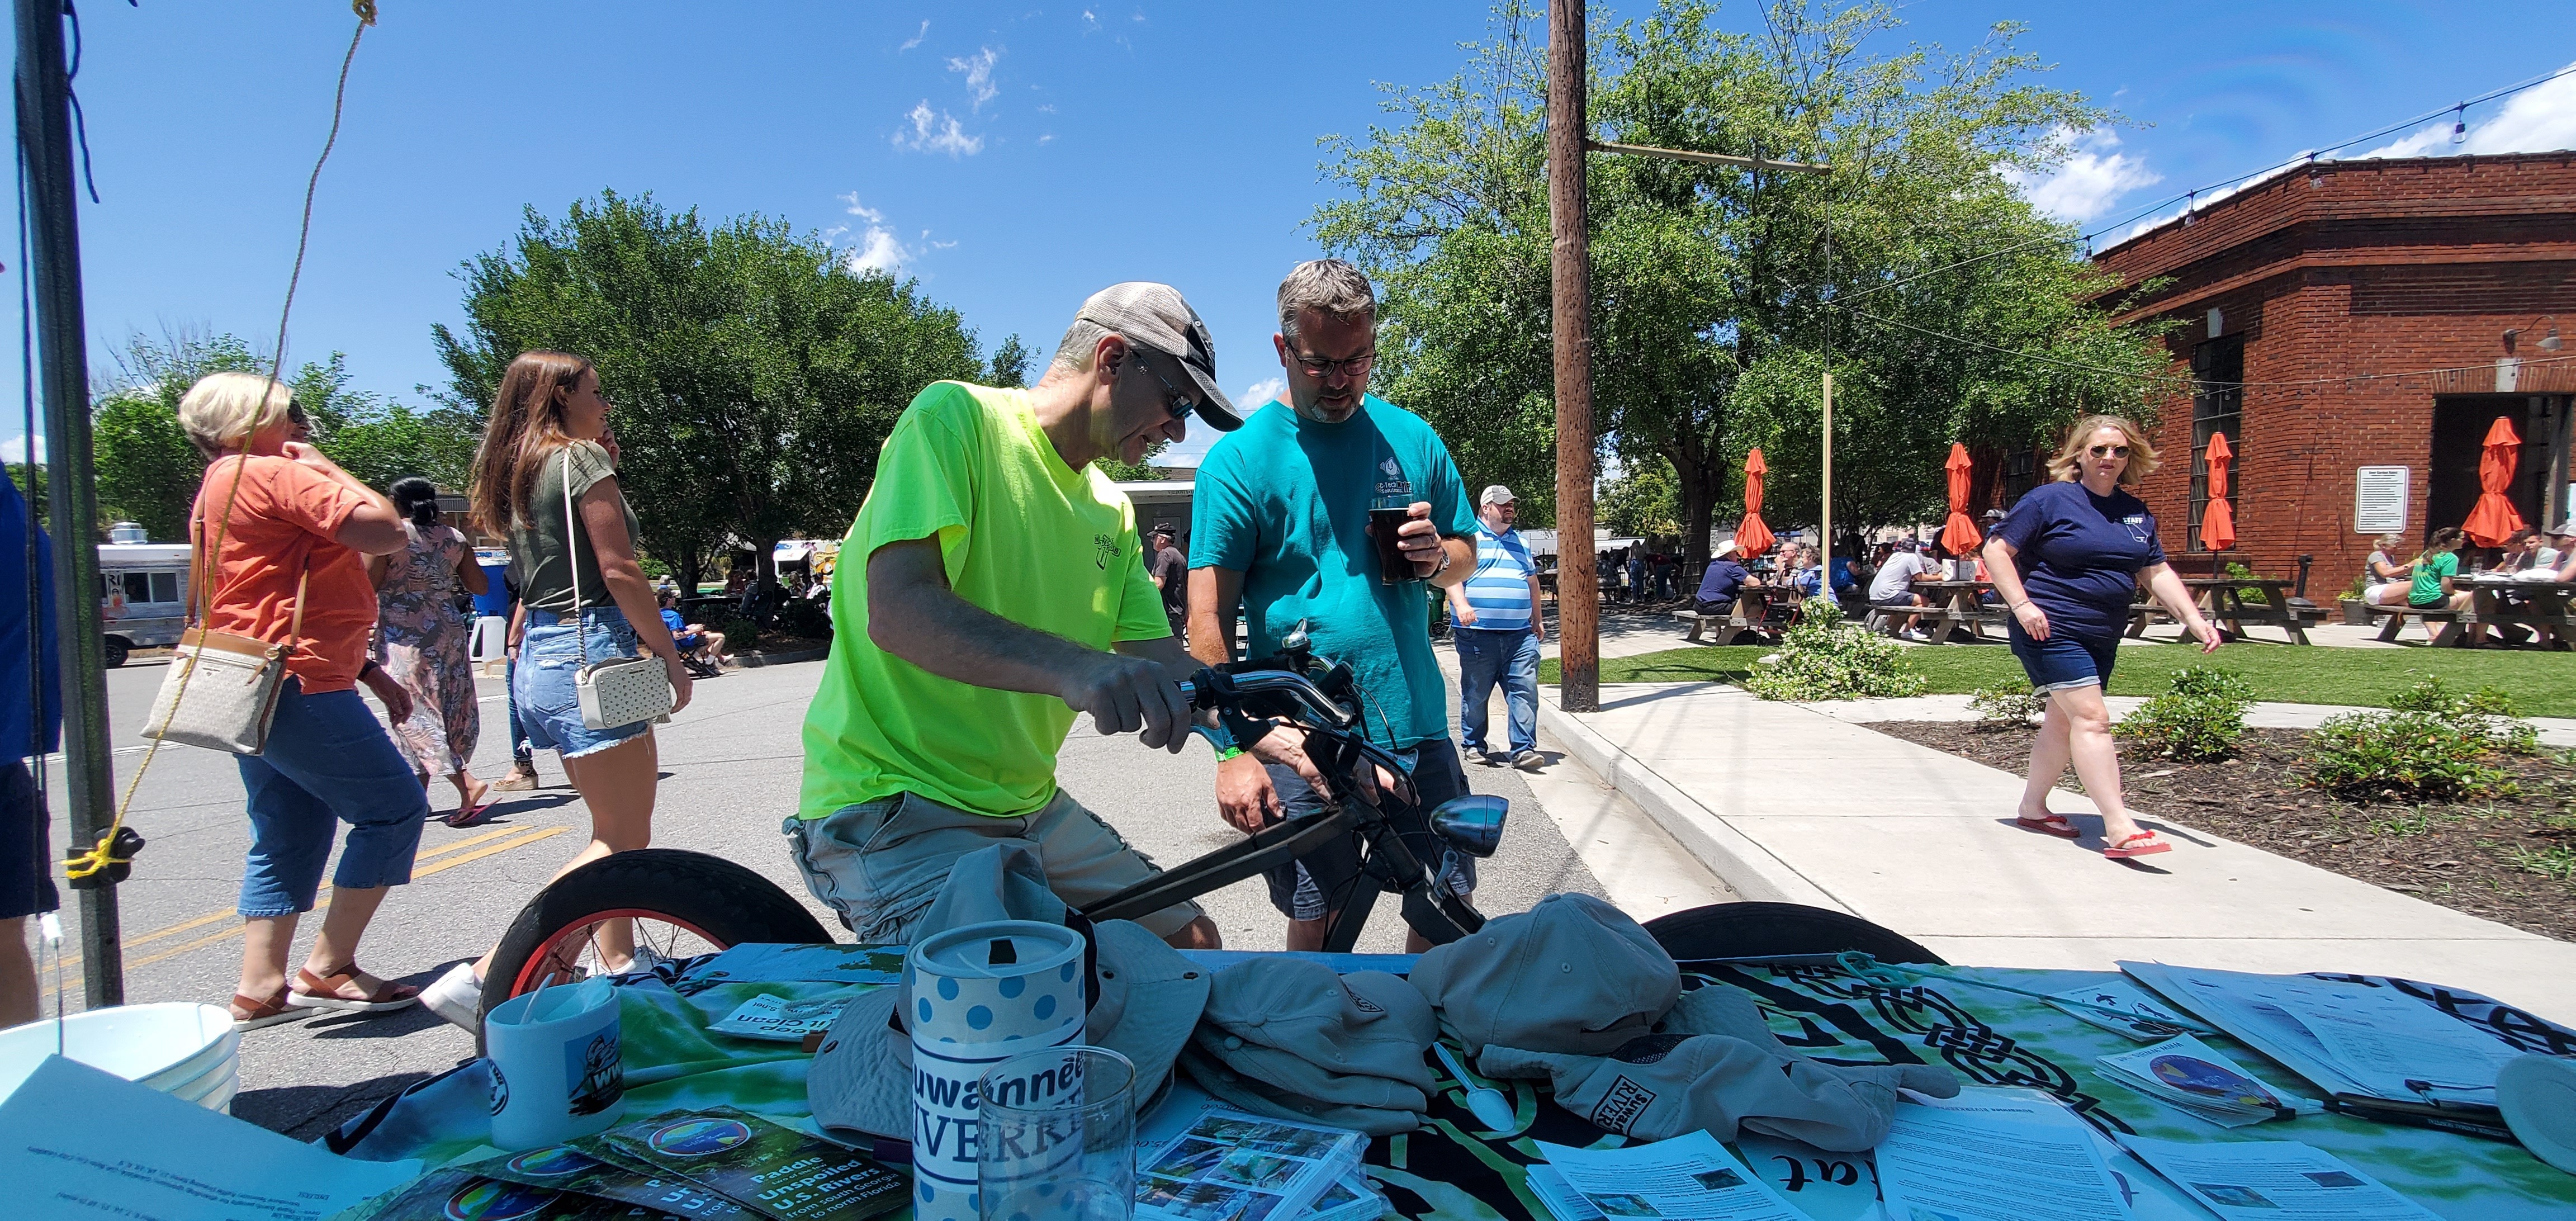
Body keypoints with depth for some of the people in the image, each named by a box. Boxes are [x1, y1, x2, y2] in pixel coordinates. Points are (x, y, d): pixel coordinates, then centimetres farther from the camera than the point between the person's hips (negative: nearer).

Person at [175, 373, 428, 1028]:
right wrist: (327, 467, -5)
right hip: (298, 685, -11)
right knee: (395, 806, -4)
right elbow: (386, 531, -21)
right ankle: (328, 969, 0)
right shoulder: (273, 475, -11)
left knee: (286, 838, 15)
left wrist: (369, 671, 23)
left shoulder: (221, 488, 22)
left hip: (256, 691, 11)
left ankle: (261, 988, 18)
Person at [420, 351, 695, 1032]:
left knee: (616, 831, 18)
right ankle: (482, 980, -11)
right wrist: (670, 654, -8)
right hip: (591, 653, -10)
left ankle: (619, 965, 24)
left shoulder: (514, 472, 17)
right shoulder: (582, 458, -8)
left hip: (540, 657, 10)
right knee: (623, 841, -6)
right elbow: (619, 572, -14)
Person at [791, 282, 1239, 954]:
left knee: (1191, 945, 10)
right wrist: (1074, 667, -42)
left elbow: (1161, 660, 9)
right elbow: (897, 610, -27)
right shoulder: (958, 415, -12)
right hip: (893, 807, -8)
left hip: (1028, 808, 8)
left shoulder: (1113, 512, 12)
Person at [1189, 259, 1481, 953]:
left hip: (1414, 727, 3)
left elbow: (1467, 555, 17)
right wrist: (1234, 750, -13)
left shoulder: (1411, 438, 7)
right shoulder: (1240, 458, -4)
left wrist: (1437, 557, -8)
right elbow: (1209, 615, -8)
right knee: (1318, 922, 5)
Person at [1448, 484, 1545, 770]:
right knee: (1475, 693, 3)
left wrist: (1537, 620, 23)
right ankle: (1474, 745, 17)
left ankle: (1523, 749, -3)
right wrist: (1461, 605, -23)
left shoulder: (1520, 542, 22)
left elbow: (1532, 582, 27)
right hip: (1478, 633, -4)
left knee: (1526, 689, -5)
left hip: (1520, 633, 5)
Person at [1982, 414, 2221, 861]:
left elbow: (2157, 573, 16)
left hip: (2103, 636, 7)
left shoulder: (2137, 514, 12)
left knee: (2064, 722, 14)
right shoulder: (2049, 500, -7)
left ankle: (2033, 807, 27)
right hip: (2051, 629, -7)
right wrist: (2022, 605, -18)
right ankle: (2119, 828, -16)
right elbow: (1996, 550, -9)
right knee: (2092, 719, -14)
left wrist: (2194, 619, 5)